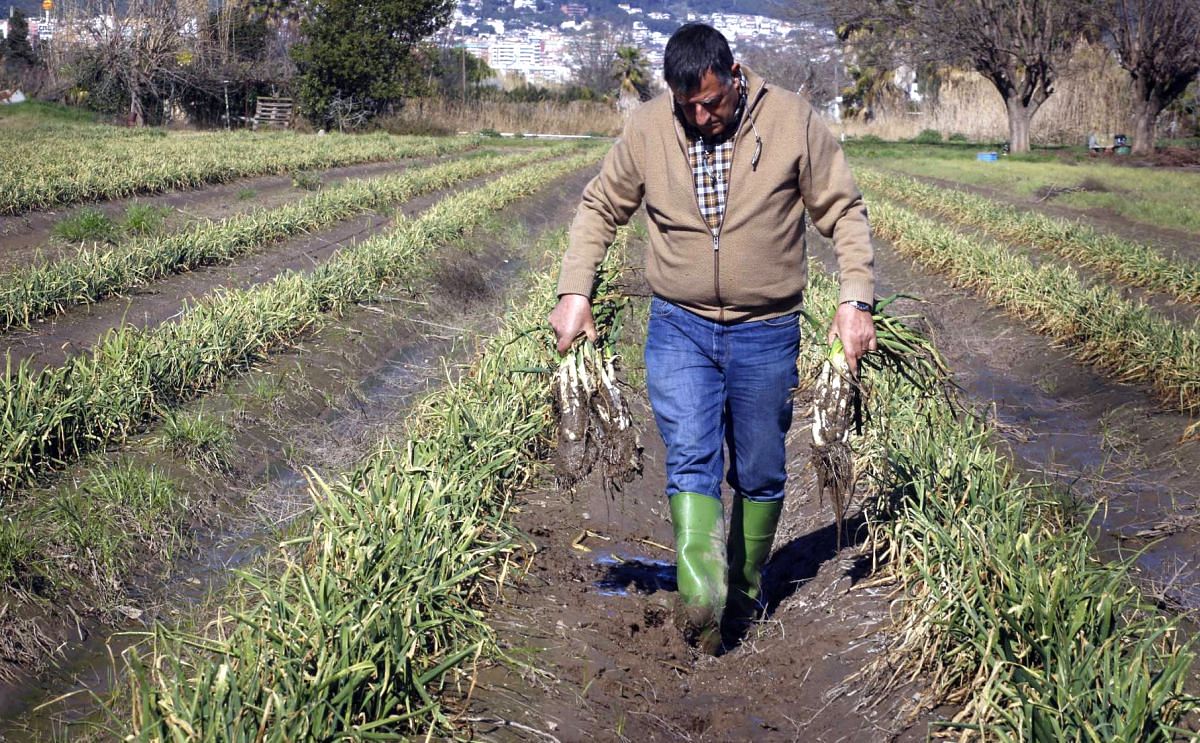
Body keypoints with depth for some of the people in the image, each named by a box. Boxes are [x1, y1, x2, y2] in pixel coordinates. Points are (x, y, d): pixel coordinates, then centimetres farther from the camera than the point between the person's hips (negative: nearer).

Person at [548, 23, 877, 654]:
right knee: (691, 459, -14)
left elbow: (844, 212, -1)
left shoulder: (792, 120, -8)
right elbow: (599, 209, 8)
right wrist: (574, 294, -1)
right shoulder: (647, 128, -4)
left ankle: (746, 585, 27)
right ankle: (700, 601, -21)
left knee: (761, 472, 9)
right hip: (679, 326, 0)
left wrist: (856, 300, -9)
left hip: (766, 333, 0)